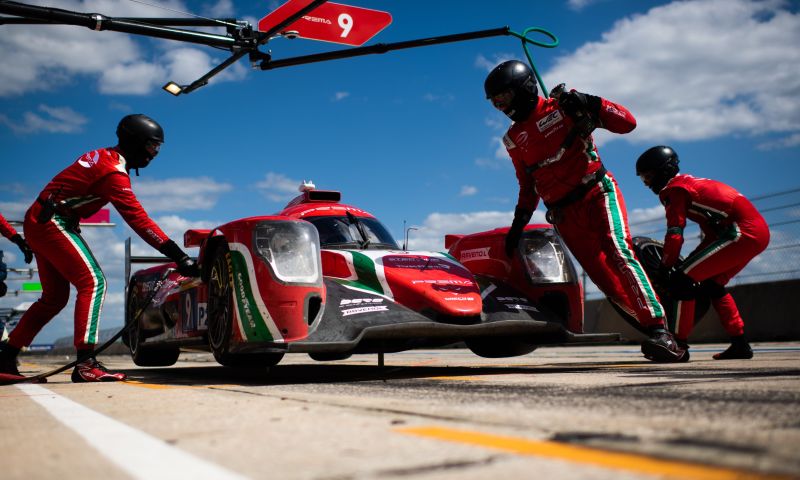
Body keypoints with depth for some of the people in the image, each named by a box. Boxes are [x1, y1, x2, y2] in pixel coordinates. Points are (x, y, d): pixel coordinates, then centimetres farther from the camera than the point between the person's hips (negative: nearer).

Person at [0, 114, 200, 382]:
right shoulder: (114, 171, -19)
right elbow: (138, 219, -26)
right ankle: (86, 364, -27)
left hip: (38, 223, 10)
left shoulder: (104, 157, 10)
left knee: (55, 297, 14)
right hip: (52, 222, -10)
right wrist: (179, 256, -28)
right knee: (93, 282, -18)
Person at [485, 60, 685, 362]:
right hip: (564, 216, 4)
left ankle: (659, 329, -29)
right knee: (607, 282, -6)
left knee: (617, 251, -28)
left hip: (597, 193, -4)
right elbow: (528, 187, 24)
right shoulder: (513, 139, 16)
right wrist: (518, 223, 13)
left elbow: (627, 124, -3)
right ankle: (660, 337, -1)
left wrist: (590, 105, -15)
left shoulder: (563, 106, 1)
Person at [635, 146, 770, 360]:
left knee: (682, 278, -10)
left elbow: (675, 235, -10)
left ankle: (678, 344, -9)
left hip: (742, 231, -10)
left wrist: (664, 268, 0)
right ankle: (740, 345, 22)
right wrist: (701, 260, 33)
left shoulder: (674, 189, -3)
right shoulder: (689, 182, 26)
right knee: (711, 284, 22)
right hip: (759, 230, 10)